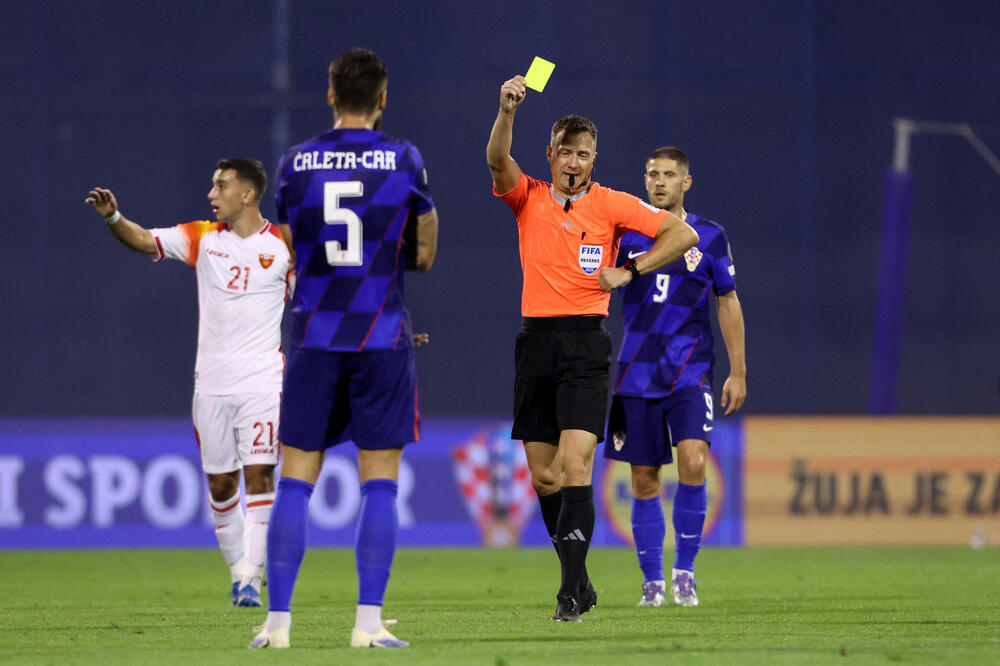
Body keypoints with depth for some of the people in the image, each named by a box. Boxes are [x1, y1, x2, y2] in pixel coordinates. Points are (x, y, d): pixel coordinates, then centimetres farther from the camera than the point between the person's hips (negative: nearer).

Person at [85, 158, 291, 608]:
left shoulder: (283, 246, 0)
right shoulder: (202, 239, 6)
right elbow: (144, 240, -3)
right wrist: (113, 217, -22)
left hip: (262, 381, -3)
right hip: (211, 382, 3)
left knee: (258, 475, -12)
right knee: (220, 483, 6)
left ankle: (251, 578, -12)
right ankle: (238, 567, 23)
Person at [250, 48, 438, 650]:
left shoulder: (296, 163, 3)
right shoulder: (404, 160, -2)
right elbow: (424, 254, 7)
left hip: (314, 336, 2)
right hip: (383, 337, -1)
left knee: (296, 482, 5)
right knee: (380, 484, 2)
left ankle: (278, 621, 0)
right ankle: (369, 621, -4)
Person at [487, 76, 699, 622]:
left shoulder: (611, 205, 3)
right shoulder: (528, 198, 9)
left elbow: (683, 234, 1)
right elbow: (497, 161, -11)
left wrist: (628, 273, -5)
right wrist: (507, 112, -29)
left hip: (585, 341, -3)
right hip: (535, 340, 3)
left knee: (575, 465, -15)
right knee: (543, 475, 5)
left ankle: (571, 587, -17)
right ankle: (578, 580, 18)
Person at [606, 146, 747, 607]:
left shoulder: (709, 237, 4)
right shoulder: (626, 234, 5)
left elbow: (728, 304, 9)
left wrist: (737, 371, 6)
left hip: (689, 373, -1)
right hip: (636, 374, 1)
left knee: (692, 463, -19)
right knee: (643, 478, 2)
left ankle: (684, 570, -4)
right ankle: (653, 581, 13)